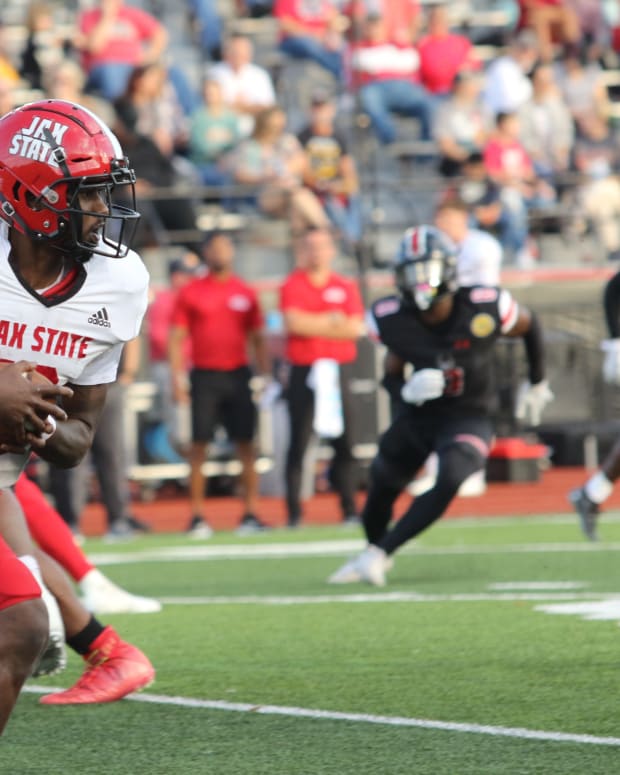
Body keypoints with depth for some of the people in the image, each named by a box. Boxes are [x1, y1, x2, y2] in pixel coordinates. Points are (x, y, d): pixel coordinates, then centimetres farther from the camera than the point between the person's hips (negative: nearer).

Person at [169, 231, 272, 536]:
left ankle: (250, 513, 3)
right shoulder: (190, 292, 4)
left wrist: (266, 375, 5)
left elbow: (257, 339, 13)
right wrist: (177, 377, -5)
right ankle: (197, 516, 0)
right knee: (199, 445, -3)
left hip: (237, 374, 2)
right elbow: (176, 338, 3)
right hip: (204, 376, -2)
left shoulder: (245, 293, 9)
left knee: (246, 444, -1)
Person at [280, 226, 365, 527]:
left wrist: (313, 326, -8)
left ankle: (350, 509, 8)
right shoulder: (292, 286, 1)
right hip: (304, 371, -2)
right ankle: (294, 512, 2)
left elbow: (356, 328, -3)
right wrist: (331, 321, -5)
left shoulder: (346, 287, 9)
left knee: (344, 443, 2)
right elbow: (294, 323, -15)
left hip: (337, 369, 2)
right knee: (299, 442, -1)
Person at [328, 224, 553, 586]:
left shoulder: (485, 308, -23)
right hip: (416, 415, 3)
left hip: (467, 419, -3)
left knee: (449, 482, -29)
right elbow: (392, 376, 1)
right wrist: (407, 390, -24)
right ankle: (371, 554, 48)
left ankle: (379, 554, -19)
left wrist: (537, 384, 12)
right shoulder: (392, 319, -16)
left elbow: (530, 326, -1)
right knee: (382, 488, 16)